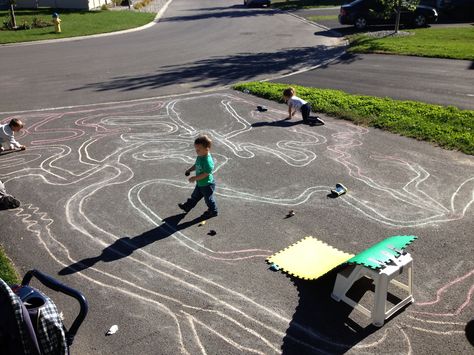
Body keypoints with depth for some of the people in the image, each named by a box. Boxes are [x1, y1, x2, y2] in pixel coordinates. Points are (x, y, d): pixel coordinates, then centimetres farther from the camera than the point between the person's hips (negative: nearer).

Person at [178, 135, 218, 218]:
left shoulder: (208, 161, -34)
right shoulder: (200, 157, -4)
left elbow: (206, 174, -32)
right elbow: (196, 165, 13)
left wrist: (195, 178, -27)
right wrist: (189, 170, -2)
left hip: (207, 184, -9)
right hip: (200, 183, 9)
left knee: (208, 198, 13)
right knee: (195, 196, 27)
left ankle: (213, 211, 35)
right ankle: (187, 206, 45)